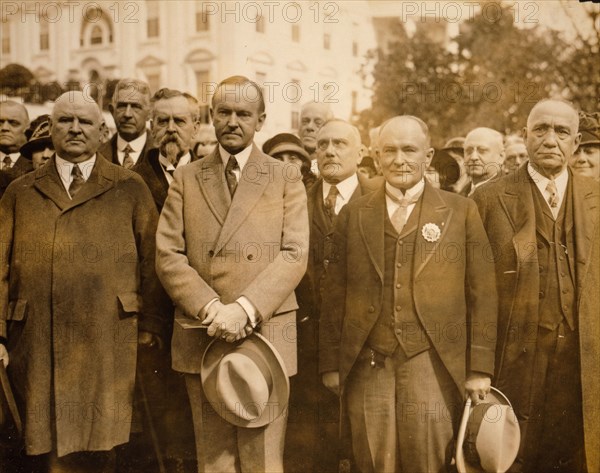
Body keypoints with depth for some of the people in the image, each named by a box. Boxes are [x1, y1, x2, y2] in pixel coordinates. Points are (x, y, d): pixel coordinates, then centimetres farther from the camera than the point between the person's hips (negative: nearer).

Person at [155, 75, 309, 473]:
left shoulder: (286, 180, 7)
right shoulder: (186, 179, 11)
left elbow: (294, 255, -4)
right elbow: (167, 255, 2)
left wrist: (244, 309, -17)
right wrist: (211, 308, -12)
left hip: (266, 335, -1)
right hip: (201, 338, 2)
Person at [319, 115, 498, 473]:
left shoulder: (461, 211, 5)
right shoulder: (353, 215, 9)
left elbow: (482, 293, 2)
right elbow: (334, 295, 9)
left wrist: (480, 368, -2)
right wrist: (330, 363, 5)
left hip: (434, 364, -1)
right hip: (368, 365, 2)